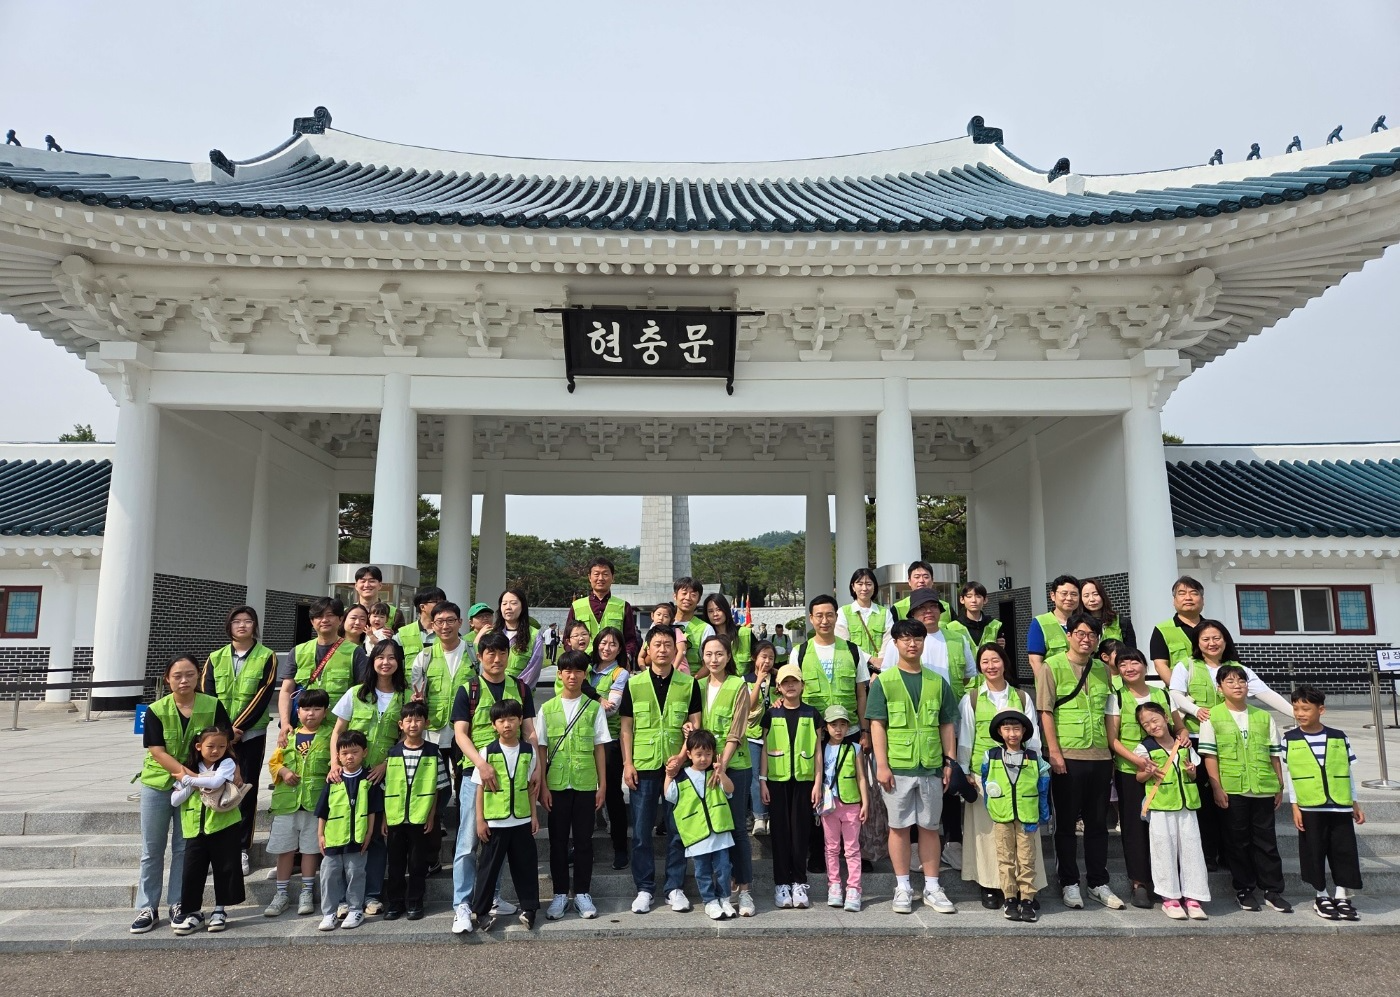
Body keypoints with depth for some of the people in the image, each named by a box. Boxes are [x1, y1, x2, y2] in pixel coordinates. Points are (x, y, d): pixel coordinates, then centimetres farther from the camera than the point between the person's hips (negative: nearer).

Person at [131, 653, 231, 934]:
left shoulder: (212, 706, -9)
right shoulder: (156, 710, -10)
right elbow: (157, 751, -15)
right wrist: (184, 772, -25)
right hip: (157, 784, 0)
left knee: (184, 848, 8)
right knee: (152, 850, 8)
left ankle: (179, 905, 20)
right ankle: (147, 908, 19)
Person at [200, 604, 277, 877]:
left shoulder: (267, 657, -1)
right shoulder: (216, 658, 8)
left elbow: (263, 697, -7)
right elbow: (207, 696, 2)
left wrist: (238, 728, -13)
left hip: (251, 735, -2)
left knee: (247, 791, 3)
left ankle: (242, 849, 10)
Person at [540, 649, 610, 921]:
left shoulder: (594, 708, 2)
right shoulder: (548, 708, 3)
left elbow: (599, 748, 4)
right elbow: (542, 749, 4)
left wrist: (603, 785, 1)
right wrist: (543, 785, -1)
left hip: (586, 784, 0)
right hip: (556, 784, 1)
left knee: (583, 839, 6)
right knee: (558, 839, 7)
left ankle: (582, 892, 17)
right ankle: (560, 893, 18)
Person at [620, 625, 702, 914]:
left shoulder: (689, 684, 2)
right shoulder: (634, 684, 2)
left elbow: (695, 724, 4)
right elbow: (626, 727, 4)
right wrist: (628, 763, -3)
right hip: (643, 766, 0)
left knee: (677, 830, 6)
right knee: (641, 831, 5)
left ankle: (674, 887, 19)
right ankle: (644, 888, 18)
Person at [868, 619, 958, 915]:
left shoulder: (937, 682, 9)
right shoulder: (884, 682, 1)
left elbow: (947, 725, 11)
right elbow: (877, 725, -3)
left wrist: (950, 762, 5)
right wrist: (881, 764, -10)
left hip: (931, 767, 2)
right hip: (897, 767, -2)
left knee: (930, 827, 9)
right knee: (899, 826, 5)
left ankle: (932, 888, 18)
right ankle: (903, 888, 15)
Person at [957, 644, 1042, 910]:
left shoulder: (1022, 698, 11)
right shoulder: (971, 699, 7)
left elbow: (1032, 738, 11)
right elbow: (964, 740, 7)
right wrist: (964, 774, 3)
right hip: (983, 773, -1)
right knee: (987, 828, 0)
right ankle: (989, 886, 10)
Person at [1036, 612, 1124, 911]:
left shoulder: (1103, 670, 11)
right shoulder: (1052, 666, -4)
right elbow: (1045, 711, -7)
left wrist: (1111, 752, 11)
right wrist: (1054, 751, -13)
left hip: (1100, 757, 5)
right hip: (1067, 757, -4)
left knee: (1098, 823, 12)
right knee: (1066, 823, 5)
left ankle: (1099, 883, 23)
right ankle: (1069, 883, 15)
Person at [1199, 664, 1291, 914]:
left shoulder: (1264, 717, 9)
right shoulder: (1212, 717, -1)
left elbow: (1275, 754, 12)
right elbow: (1209, 755, -4)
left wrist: (1280, 785, 9)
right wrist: (1217, 787, -9)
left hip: (1263, 788, 2)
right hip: (1231, 789, -2)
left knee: (1266, 839, 8)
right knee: (1238, 841, 6)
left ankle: (1272, 889, 17)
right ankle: (1244, 889, 17)